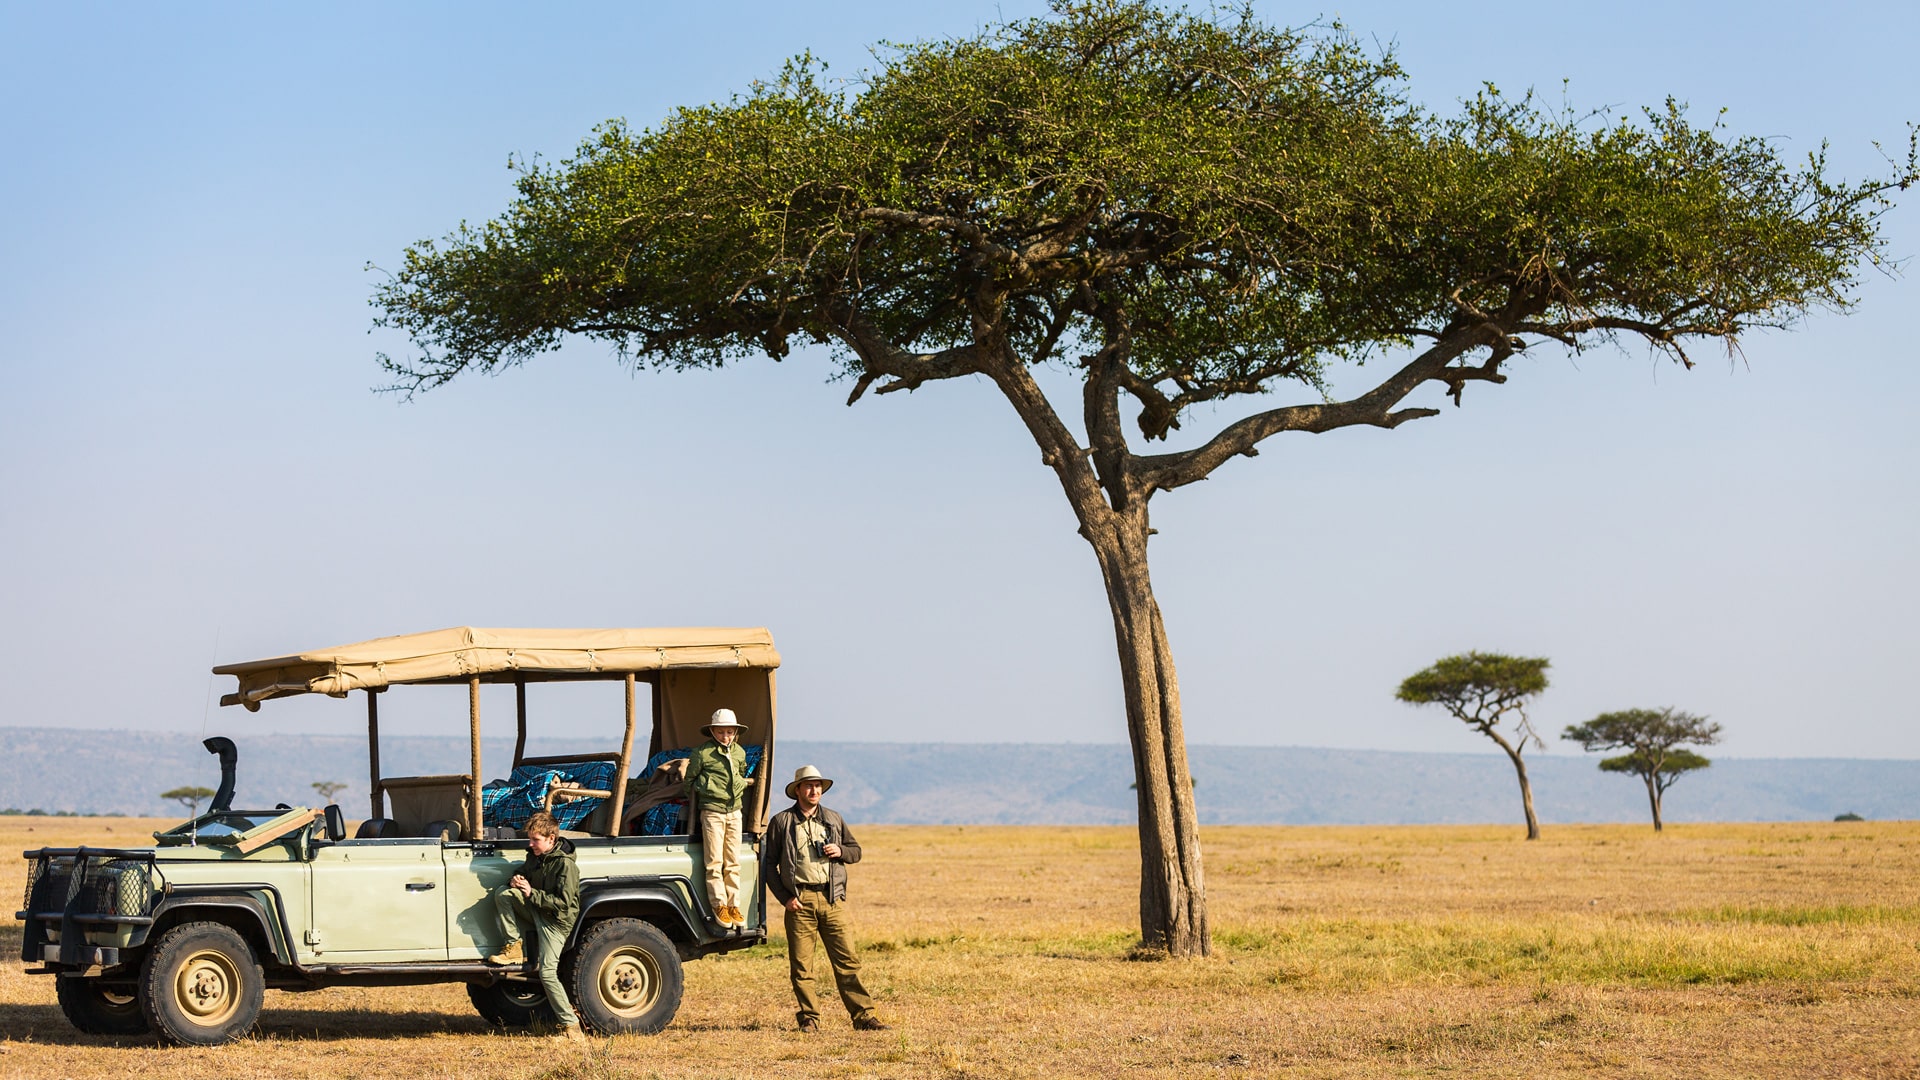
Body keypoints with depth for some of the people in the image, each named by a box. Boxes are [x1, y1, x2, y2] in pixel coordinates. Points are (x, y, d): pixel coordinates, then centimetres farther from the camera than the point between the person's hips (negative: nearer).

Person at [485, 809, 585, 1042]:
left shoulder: (565, 865, -21)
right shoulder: (535, 856, 4)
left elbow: (563, 903, -26)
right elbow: (522, 873, 19)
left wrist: (531, 893, -27)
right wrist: (515, 880, -6)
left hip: (556, 920, -8)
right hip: (536, 912, 8)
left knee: (547, 972, -18)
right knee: (503, 894, -11)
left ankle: (571, 1028, -15)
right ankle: (514, 949, -5)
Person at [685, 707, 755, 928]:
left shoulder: (739, 753, 10)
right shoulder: (702, 752, -6)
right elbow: (689, 779, 3)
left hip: (734, 811, 5)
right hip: (712, 811, -5)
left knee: (733, 862, 5)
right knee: (714, 861, -5)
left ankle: (734, 906, 9)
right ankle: (719, 906, 0)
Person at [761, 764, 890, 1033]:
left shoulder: (834, 820, 16)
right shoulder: (781, 822, 5)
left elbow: (856, 850, 23)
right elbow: (769, 863, 3)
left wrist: (840, 851, -1)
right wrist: (784, 898, -7)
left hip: (832, 899, 2)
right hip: (799, 900, -2)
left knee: (848, 960, -2)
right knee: (801, 966, 0)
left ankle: (863, 1016, -1)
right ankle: (809, 1019, 8)